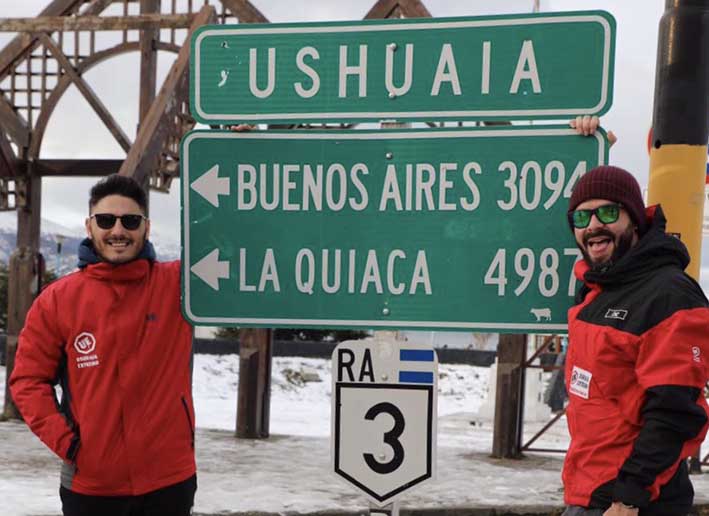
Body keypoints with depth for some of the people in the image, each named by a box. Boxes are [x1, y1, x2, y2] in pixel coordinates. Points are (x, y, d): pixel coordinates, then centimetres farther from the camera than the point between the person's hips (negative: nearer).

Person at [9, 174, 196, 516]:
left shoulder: (177, 284, -2)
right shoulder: (57, 299, -2)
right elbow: (28, 379, 2)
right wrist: (63, 439, -8)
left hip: (169, 478, 0)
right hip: (89, 483, 0)